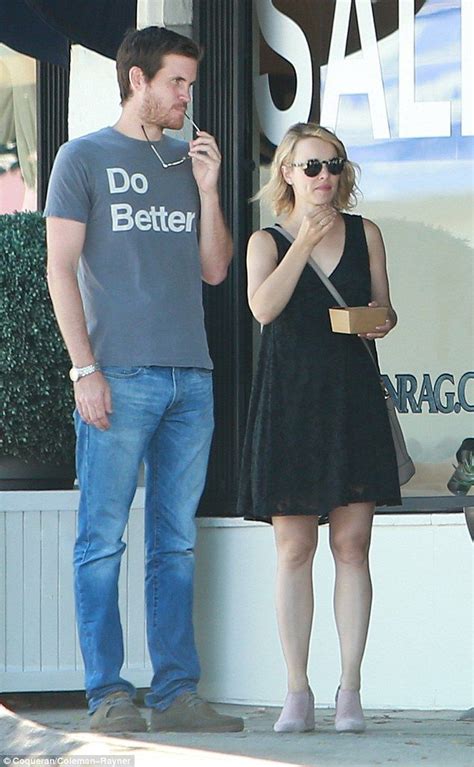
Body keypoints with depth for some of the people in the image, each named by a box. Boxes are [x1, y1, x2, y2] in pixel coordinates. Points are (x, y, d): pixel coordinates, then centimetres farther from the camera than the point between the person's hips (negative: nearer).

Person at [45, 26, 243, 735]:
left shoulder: (189, 164, 18)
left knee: (176, 543, 5)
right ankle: (108, 695, -2)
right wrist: (85, 368, -9)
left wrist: (207, 190, 3)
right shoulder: (86, 158, 5)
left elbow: (214, 270, 17)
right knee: (103, 539, -5)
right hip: (119, 375, -5)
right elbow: (61, 267, -1)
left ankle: (177, 691, 8)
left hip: (190, 378, 5)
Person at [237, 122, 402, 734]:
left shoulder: (366, 235, 11)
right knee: (293, 547, -2)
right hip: (290, 402, -1)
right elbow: (264, 308, -12)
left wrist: (384, 319, -2)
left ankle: (349, 690, 3)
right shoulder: (267, 242, 5)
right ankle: (297, 693, 4)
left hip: (353, 401, 1)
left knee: (351, 544, -3)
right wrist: (305, 240, -13)